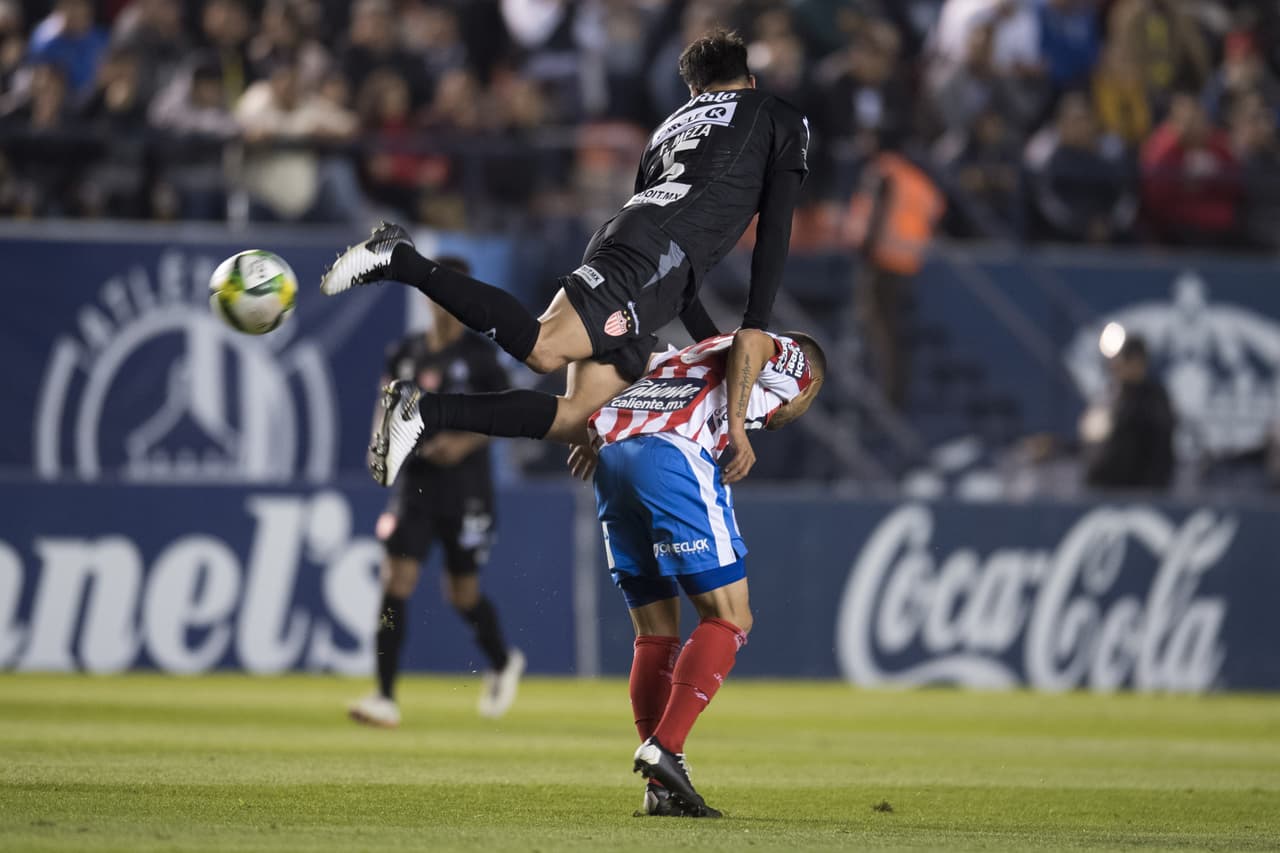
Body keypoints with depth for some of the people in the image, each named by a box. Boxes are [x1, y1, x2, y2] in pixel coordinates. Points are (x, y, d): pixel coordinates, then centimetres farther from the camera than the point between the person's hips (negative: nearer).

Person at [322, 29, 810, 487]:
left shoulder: (670, 126, 39)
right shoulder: (781, 119, 21)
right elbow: (775, 233, 9)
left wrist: (715, 343, 36)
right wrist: (754, 334, 8)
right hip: (657, 248, -7)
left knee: (579, 414, 1)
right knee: (544, 349, -23)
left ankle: (425, 412, -10)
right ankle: (401, 261, -23)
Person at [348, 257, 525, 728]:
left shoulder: (479, 356, -6)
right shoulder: (404, 353, 6)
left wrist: (466, 441, -17)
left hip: (465, 487, -3)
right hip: (416, 482, 3)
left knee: (462, 592, 7)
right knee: (395, 579, -11)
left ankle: (504, 663, 38)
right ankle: (385, 698, -12)